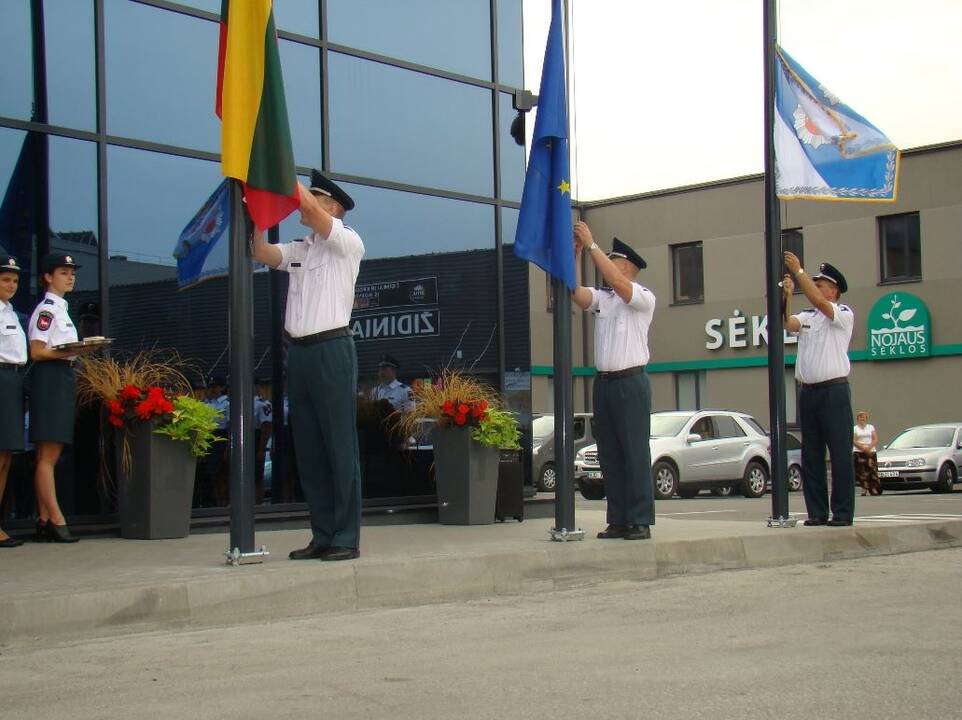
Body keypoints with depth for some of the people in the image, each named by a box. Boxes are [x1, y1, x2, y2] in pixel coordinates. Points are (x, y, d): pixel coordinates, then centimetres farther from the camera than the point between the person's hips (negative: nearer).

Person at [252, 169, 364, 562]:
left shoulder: (348, 243, 0)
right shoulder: (299, 250, 20)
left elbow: (310, 208, -12)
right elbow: (262, 254, 7)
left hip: (332, 349, -7)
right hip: (298, 352, 7)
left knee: (340, 447, -6)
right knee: (307, 449, 7)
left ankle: (346, 537, -4)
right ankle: (322, 535, 12)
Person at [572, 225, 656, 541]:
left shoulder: (644, 298, -1)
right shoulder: (602, 298, 15)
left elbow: (616, 282, -18)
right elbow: (576, 292, -2)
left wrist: (591, 245, -16)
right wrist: (576, 252, -7)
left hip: (631, 381, -6)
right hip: (604, 382, 6)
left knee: (634, 452, -6)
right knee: (609, 454, 5)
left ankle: (640, 521, -5)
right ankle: (618, 520, 9)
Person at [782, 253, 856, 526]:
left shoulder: (844, 314, 0)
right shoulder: (806, 316, 17)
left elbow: (819, 302, -17)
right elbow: (787, 323, -2)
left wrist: (798, 271, -15)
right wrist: (786, 296, -12)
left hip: (834, 390, -6)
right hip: (807, 391, 6)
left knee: (840, 453, -5)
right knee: (811, 455, 5)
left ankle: (843, 512, -3)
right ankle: (817, 512, 8)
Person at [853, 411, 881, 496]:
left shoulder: (871, 427, 13)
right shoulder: (854, 428, 7)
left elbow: (876, 439, 5)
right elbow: (853, 441, -3)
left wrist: (869, 447, -12)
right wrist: (863, 448, -16)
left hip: (871, 452, 2)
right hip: (858, 452, -2)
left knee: (872, 472, -7)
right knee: (862, 472, -10)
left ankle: (875, 491, -9)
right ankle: (864, 490, -12)